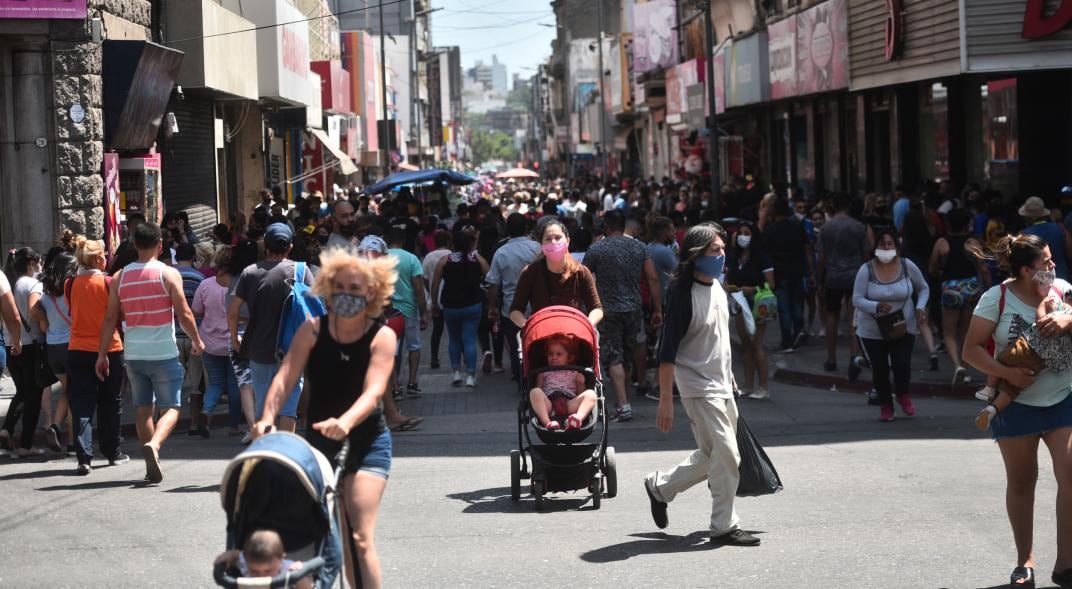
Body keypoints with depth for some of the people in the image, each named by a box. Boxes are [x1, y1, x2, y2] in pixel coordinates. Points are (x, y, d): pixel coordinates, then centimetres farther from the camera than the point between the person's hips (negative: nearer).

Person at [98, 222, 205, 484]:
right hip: (164, 353, -4)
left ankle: (151, 466, 14)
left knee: (143, 409, 14)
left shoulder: (120, 277, 4)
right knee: (170, 408, 1)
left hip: (134, 354, 4)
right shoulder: (168, 274, -7)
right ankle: (153, 445, -26)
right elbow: (184, 314, -8)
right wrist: (196, 341, 8)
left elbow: (110, 318, 3)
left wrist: (102, 354, 8)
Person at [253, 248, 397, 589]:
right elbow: (285, 377, -11)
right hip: (319, 441, 3)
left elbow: (374, 390, -23)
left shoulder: (382, 337, -9)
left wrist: (345, 422, -42)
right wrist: (267, 418, -29)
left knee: (360, 538, -14)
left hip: (366, 443, -3)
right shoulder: (313, 330, -2)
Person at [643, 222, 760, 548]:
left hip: (722, 386, 9)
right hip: (699, 388, -9)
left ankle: (659, 486, 32)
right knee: (726, 456, -9)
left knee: (711, 457, 15)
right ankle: (724, 527, 2)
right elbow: (668, 351, -19)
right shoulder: (683, 295, -18)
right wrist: (665, 400, -21)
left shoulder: (717, 288, 8)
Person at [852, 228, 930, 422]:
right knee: (879, 368, 5)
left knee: (902, 365, -12)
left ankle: (903, 394, 20)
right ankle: (885, 405, 29)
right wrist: (876, 306, -29)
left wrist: (920, 307, -8)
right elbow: (857, 300, -11)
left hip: (904, 328, 0)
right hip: (873, 331, 0)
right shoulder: (866, 270, -12)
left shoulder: (907, 266, -7)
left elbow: (924, 289, 10)